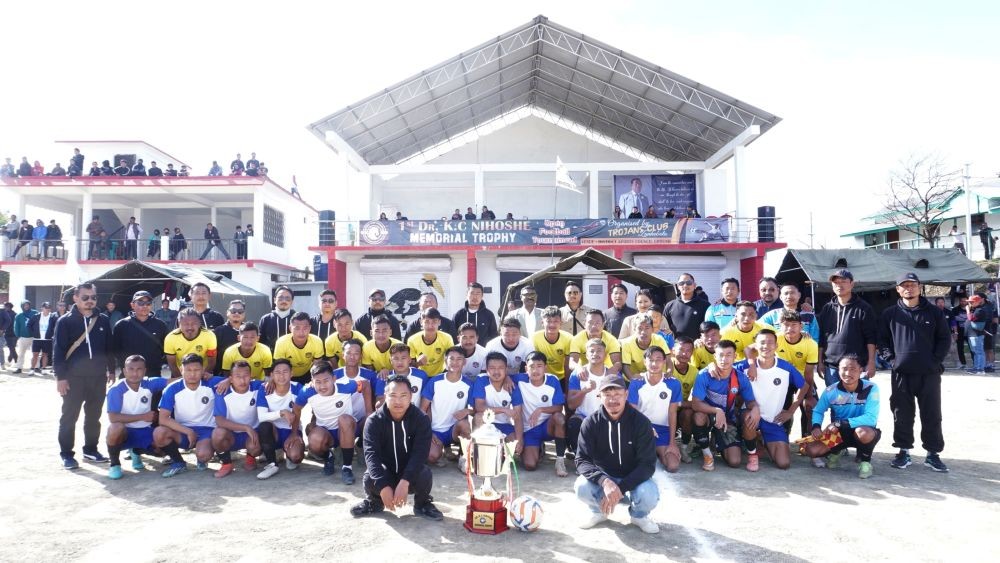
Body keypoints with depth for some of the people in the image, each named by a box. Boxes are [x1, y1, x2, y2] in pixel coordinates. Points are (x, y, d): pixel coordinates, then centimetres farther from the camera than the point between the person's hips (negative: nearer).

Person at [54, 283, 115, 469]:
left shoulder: (103, 321, 7)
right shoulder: (65, 321, -3)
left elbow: (109, 347, 13)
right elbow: (58, 350, -6)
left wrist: (111, 370, 12)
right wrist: (60, 377, -10)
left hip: (98, 376, 3)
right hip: (74, 377, -3)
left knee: (94, 416, 10)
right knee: (69, 416, 2)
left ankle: (90, 450, 22)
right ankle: (66, 454, 11)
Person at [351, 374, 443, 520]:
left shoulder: (421, 419, -14)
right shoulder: (374, 421, -14)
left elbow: (420, 453, -25)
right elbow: (371, 454, -25)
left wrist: (404, 482, -41)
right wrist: (383, 486, -40)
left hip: (411, 475, 0)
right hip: (385, 474, 1)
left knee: (425, 475, -32)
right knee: (369, 479, -30)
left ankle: (422, 504, 3)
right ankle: (375, 502, 7)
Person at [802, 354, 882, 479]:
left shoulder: (871, 388, -20)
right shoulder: (831, 391, -12)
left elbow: (871, 418, -29)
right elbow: (818, 411, 0)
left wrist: (839, 423, -32)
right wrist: (816, 427, -23)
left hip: (863, 431, -3)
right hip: (838, 433, 3)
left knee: (864, 433, -40)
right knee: (811, 449, -19)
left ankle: (865, 460, -5)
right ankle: (835, 452, 18)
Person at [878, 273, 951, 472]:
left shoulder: (934, 312, 5)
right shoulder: (890, 314, 5)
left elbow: (945, 338, 7)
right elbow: (881, 339, 9)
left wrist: (936, 360, -3)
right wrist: (890, 356, -4)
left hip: (929, 373, 0)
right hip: (901, 373, 0)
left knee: (932, 415, 5)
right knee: (902, 415, 5)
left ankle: (933, 453, 15)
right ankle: (904, 451, 15)